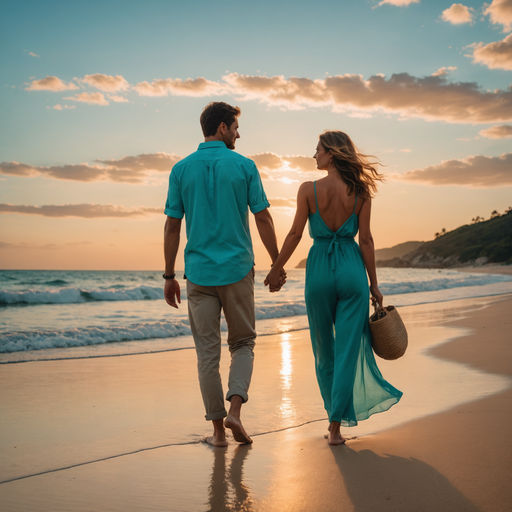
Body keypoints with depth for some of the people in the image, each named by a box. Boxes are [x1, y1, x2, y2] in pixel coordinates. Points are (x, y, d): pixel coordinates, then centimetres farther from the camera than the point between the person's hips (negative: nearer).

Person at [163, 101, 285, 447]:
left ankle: (218, 429, 12)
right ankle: (235, 409, -2)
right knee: (243, 343, 15)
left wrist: (170, 276, 8)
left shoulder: (181, 169, 3)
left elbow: (172, 227, 2)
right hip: (238, 270, -1)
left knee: (208, 352, 7)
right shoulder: (244, 166, -2)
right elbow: (263, 219, -2)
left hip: (199, 273, 1)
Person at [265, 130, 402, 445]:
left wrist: (276, 269, 8)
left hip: (319, 270, -1)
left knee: (324, 349, 16)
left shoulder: (309, 189, -5)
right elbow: (366, 239, -1)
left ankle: (337, 413, 27)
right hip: (351, 269, 1)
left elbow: (296, 234, -3)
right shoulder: (360, 191, -1)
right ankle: (336, 425, 3)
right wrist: (374, 284, 4)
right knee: (348, 348, 4)